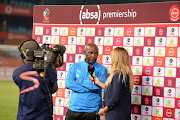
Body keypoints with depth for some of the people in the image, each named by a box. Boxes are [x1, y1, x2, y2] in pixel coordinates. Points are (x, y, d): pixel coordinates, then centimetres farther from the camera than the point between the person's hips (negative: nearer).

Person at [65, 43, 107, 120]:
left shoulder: (102, 69, 3)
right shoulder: (75, 66, 8)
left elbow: (99, 86, -14)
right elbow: (68, 84, -6)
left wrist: (78, 81, -11)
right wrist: (88, 90, -11)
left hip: (92, 111, -2)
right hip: (74, 108, 2)